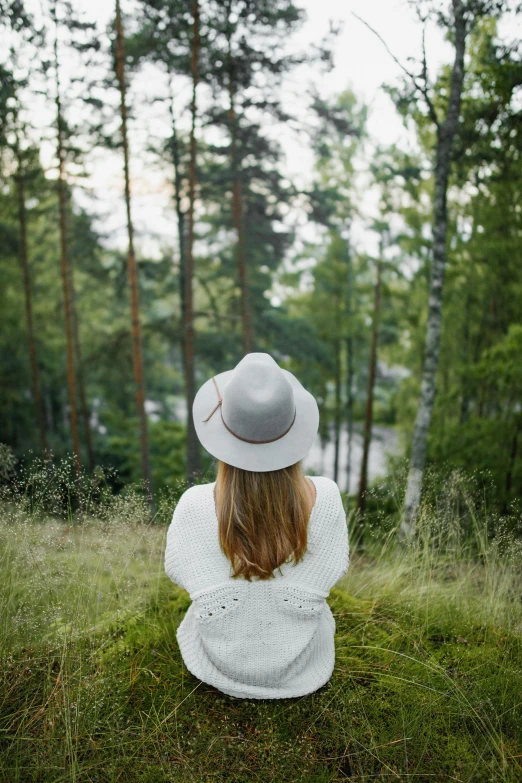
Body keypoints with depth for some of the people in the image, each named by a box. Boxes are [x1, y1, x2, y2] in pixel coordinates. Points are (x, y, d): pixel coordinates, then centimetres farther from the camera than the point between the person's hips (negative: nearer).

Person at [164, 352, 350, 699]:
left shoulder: (195, 505, -32)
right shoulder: (324, 497, -29)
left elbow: (178, 571, -11)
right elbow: (332, 571, -10)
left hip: (223, 665, 0)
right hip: (299, 667, 1)